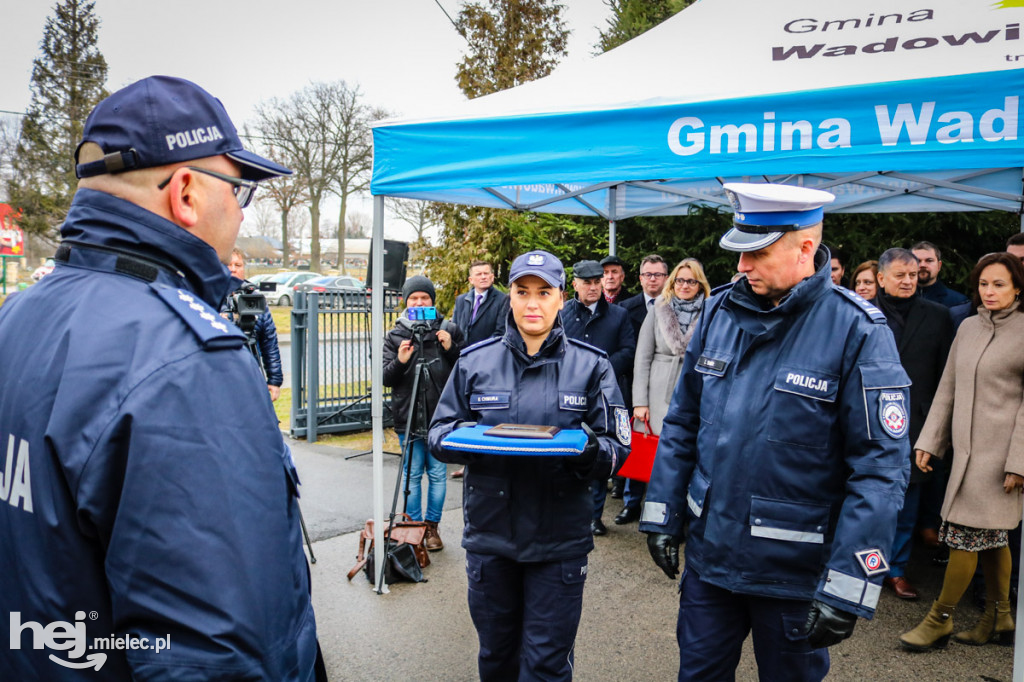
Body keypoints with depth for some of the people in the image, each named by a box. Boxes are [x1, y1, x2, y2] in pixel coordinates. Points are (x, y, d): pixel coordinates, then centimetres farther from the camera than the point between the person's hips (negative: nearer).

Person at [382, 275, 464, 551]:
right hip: (408, 417, 1)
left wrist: (451, 349, -11)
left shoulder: (449, 330, 4)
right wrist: (400, 362, -17)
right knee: (412, 474, 7)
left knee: (438, 473, 6)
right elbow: (385, 378, 2)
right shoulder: (395, 336, 6)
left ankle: (432, 527, 22)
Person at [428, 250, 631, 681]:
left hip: (560, 542, -1)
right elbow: (439, 435, 5)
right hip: (489, 534, 2)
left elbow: (617, 447, -1)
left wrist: (590, 452, -24)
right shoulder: (474, 362, 3)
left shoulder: (591, 366, 1)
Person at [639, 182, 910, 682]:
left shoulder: (857, 330, -15)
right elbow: (682, 421, 6)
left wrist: (846, 589, -18)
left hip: (795, 573, -4)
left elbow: (880, 468, -16)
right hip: (709, 554, 4)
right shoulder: (720, 310, 0)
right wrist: (661, 514, 4)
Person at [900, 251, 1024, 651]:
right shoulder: (968, 327, 11)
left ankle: (940, 620, 6)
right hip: (967, 445, 6)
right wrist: (929, 441, 10)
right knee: (992, 537, 14)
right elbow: (947, 389, 13)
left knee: (967, 534, -5)